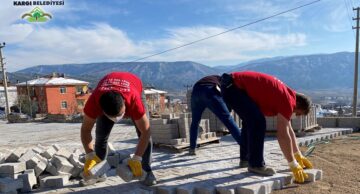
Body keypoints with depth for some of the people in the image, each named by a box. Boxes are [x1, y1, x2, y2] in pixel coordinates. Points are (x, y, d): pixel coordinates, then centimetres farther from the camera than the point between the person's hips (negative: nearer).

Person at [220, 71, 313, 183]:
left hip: (231, 85, 11)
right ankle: (256, 164, -2)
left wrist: (299, 156, 24)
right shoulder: (288, 101, -12)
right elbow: (283, 135, -15)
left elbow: (289, 130, 22)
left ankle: (245, 157, 33)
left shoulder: (285, 96, 16)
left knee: (250, 120, 23)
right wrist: (293, 165, -8)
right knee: (258, 123, -14)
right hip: (233, 86, -11)